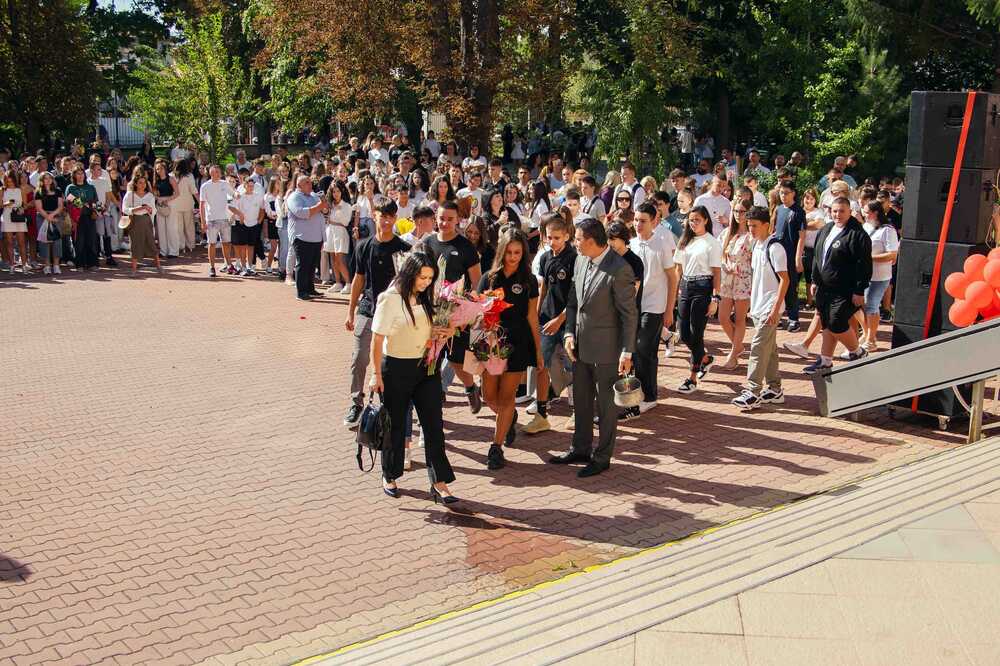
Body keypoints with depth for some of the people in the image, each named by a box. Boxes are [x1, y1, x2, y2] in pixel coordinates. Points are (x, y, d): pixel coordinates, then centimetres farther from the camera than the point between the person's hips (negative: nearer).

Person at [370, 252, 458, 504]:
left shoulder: (424, 298, 7)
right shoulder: (391, 299, -14)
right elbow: (377, 339, -13)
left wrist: (436, 332, 0)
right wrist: (377, 374, -14)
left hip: (426, 367, 6)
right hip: (397, 368, -6)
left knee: (434, 424, 0)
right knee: (395, 424, 9)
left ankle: (439, 482, 4)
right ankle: (389, 476, 29)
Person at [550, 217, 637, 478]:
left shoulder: (619, 270, -19)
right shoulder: (581, 261, 4)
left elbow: (629, 315, -16)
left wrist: (627, 353, -16)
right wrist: (569, 333, 2)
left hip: (605, 349, -7)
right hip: (581, 346, 8)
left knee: (606, 404, 8)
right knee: (581, 401, 19)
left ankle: (602, 457, 21)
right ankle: (581, 449, 34)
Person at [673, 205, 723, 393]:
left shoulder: (712, 243, -5)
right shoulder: (685, 241, 12)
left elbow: (717, 273, -7)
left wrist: (715, 299, -13)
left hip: (702, 288, -6)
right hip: (685, 286, 6)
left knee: (696, 334, -4)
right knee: (684, 334, 7)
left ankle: (693, 378, 5)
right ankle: (706, 358, 35)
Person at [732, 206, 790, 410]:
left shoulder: (774, 248, -15)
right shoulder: (757, 245, 11)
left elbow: (785, 280, -17)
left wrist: (776, 308, -21)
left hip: (770, 307, -9)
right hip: (758, 306, 9)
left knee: (758, 347, -11)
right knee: (769, 348, 14)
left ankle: (753, 393, -9)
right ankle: (774, 390, 22)